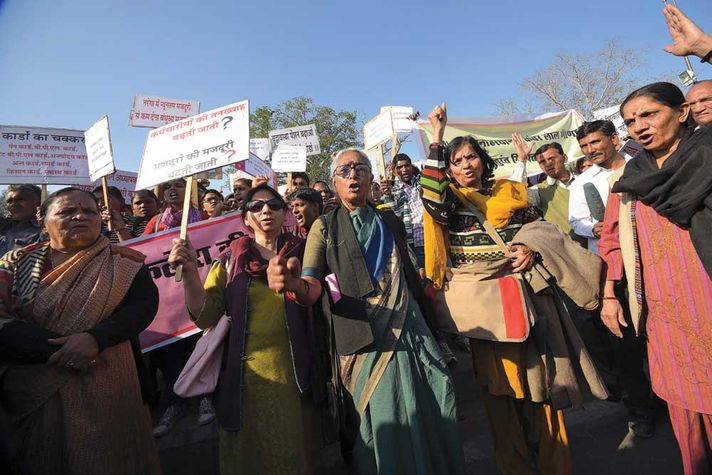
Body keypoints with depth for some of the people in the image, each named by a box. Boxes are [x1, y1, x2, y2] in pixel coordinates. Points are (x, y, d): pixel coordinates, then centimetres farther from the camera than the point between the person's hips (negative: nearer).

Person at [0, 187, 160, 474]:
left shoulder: (123, 263, -1)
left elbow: (145, 306, -11)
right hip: (32, 389, 2)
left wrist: (95, 338, -25)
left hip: (105, 385, -1)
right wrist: (58, 348, -17)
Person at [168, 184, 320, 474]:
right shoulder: (231, 261, 3)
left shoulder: (302, 252, 1)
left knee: (296, 451, 15)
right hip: (248, 373, 1)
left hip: (295, 372, 0)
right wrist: (189, 269, -16)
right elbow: (205, 316, -5)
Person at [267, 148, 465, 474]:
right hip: (366, 342, -3)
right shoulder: (325, 228, 2)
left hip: (411, 333, 4)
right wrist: (295, 285, -33)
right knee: (382, 431, 1)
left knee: (431, 422, 9)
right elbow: (312, 290, -10)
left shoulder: (390, 222, 13)